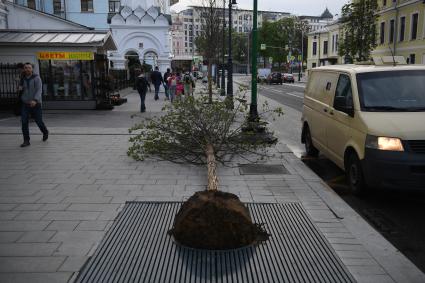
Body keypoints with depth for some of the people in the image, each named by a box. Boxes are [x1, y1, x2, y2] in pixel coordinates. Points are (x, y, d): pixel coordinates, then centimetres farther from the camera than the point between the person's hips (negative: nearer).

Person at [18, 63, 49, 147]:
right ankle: (26, 140, -4)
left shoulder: (36, 78, -8)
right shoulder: (22, 79, 8)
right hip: (25, 104, 4)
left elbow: (39, 90, -18)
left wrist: (35, 100, -33)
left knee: (39, 121, 6)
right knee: (24, 122, -9)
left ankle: (45, 132, 36)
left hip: (36, 104, -4)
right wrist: (20, 88, -2)